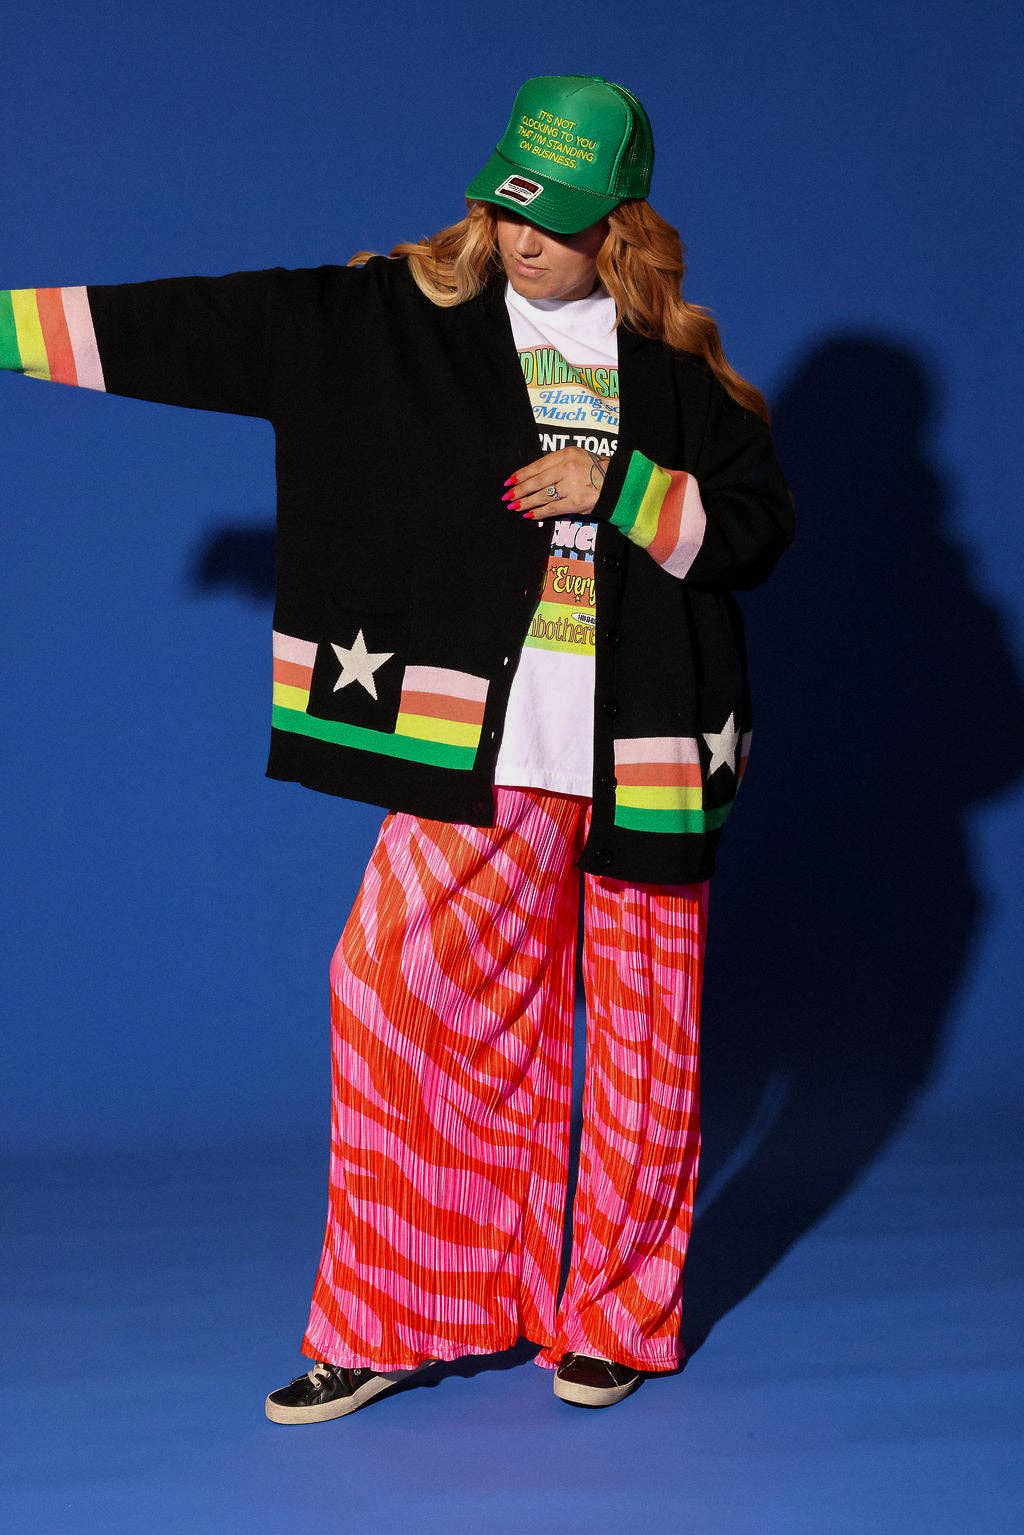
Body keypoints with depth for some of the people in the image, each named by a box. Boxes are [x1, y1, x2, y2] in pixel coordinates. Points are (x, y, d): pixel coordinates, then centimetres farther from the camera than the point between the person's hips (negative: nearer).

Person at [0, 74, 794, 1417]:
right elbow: (204, 331, 1)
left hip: (643, 753, 1)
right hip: (479, 748, 0)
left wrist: (618, 486, -10)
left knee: (642, 1036, 6)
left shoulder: (676, 365, 5)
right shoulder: (393, 318, 3)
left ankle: (613, 1320, 23)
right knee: (403, 983, -10)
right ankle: (401, 1320, 4)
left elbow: (758, 530, 5)